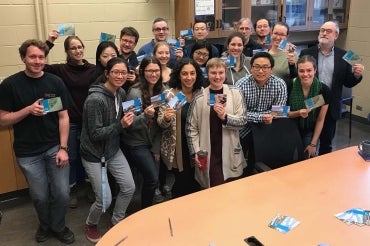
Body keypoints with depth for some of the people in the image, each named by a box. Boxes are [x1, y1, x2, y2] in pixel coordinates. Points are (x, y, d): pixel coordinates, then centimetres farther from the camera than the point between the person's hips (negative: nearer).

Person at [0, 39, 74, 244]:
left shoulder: (55, 82, -3)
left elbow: (63, 117, -2)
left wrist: (63, 148, -9)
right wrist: (29, 109, -21)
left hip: (54, 147, 1)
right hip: (27, 152, -1)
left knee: (62, 194, 4)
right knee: (40, 196, 10)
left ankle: (58, 226, 32)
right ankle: (44, 224, 41)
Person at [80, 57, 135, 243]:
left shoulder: (121, 93, -1)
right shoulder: (95, 99, -26)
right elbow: (95, 134, -24)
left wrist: (127, 121, -3)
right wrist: (120, 125, -29)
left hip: (113, 150, 7)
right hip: (94, 154, -7)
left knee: (129, 187, 7)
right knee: (104, 200, -3)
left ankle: (117, 221, 33)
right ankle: (91, 224, 30)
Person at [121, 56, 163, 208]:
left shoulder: (160, 91, 1)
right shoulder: (135, 93, -17)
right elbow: (130, 124, -18)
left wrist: (157, 148, 4)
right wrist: (145, 115, -37)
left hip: (153, 143, 6)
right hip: (135, 144, -5)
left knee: (152, 179, 6)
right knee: (152, 179, -9)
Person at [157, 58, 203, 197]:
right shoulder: (169, 94, -8)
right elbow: (161, 123, -7)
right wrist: (166, 118, -28)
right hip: (177, 149, -3)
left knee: (196, 185, 10)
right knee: (183, 184, 0)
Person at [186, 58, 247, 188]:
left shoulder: (235, 93, 1)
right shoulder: (199, 98, -3)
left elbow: (243, 120, -1)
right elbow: (191, 128, 0)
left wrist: (225, 117, -18)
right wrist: (196, 152, -7)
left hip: (231, 154, 2)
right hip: (209, 156, -2)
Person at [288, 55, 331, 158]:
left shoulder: (323, 90, -15)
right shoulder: (290, 87, -18)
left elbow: (320, 119, -7)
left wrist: (313, 144, -5)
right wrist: (298, 113, -28)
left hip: (310, 133, 0)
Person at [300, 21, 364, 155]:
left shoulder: (343, 56, 2)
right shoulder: (307, 53, 0)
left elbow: (348, 83, 4)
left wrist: (356, 75, -16)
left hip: (331, 107, 1)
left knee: (326, 143, 16)